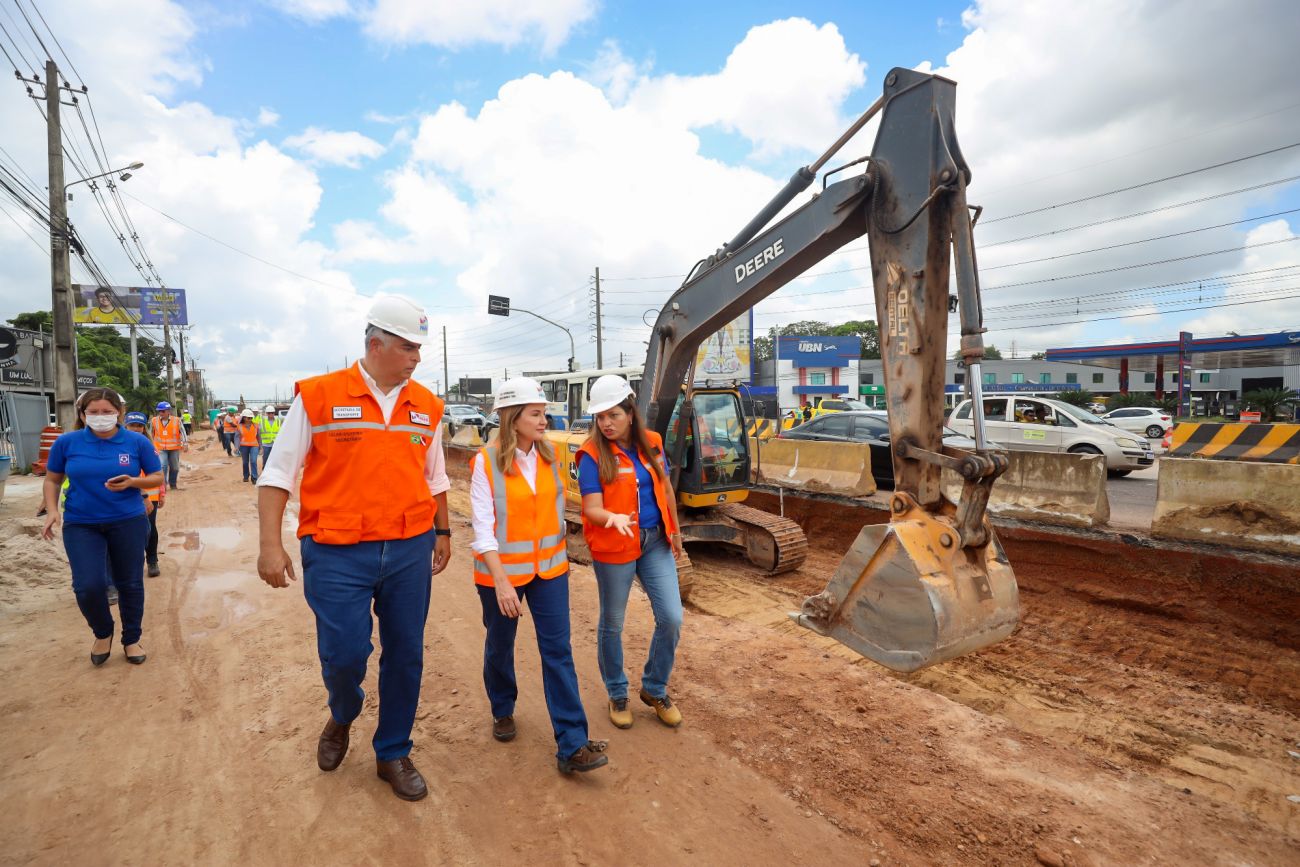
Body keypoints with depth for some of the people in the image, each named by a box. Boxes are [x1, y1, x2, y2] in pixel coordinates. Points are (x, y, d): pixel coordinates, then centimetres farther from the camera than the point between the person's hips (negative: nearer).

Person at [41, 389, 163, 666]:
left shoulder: (137, 442, -6)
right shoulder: (66, 442, -3)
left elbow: (157, 477, 1)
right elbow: (52, 480, 9)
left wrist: (133, 482, -19)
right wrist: (52, 510, -5)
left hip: (129, 522, 0)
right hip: (80, 525, 0)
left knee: (130, 583, 8)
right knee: (88, 586, -8)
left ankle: (131, 639, 27)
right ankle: (103, 633, 22)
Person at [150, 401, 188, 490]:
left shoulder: (176, 421, -5)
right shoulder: (154, 421, -1)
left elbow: (183, 432, -7)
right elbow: (150, 434, 11)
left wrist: (185, 444, -17)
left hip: (174, 448, 1)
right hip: (160, 448, 0)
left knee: (174, 467, 10)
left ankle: (173, 485, 25)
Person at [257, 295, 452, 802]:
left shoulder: (426, 407, 5)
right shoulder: (319, 396, -5)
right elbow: (278, 474, -2)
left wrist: (443, 533, 19)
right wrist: (270, 545, -6)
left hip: (410, 550, 4)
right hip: (337, 553, -3)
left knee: (405, 655, 10)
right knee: (343, 654, 1)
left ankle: (393, 754, 31)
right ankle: (342, 718, 38)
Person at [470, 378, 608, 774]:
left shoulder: (548, 454, 0)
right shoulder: (487, 461, -15)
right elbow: (483, 528, -17)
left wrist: (561, 550, 15)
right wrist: (501, 582, -22)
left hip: (549, 567, 3)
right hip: (502, 570, -3)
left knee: (558, 651, 0)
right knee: (500, 645, 17)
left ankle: (571, 746, 6)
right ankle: (503, 711, 44)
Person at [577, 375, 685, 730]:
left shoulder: (651, 443, 0)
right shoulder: (592, 454, -13)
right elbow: (592, 508, -19)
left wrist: (675, 531, 16)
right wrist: (613, 517, -40)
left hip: (655, 542, 4)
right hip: (614, 547, -4)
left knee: (671, 618, 3)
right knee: (612, 624, 12)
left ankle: (655, 690, 28)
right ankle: (617, 694, 36)